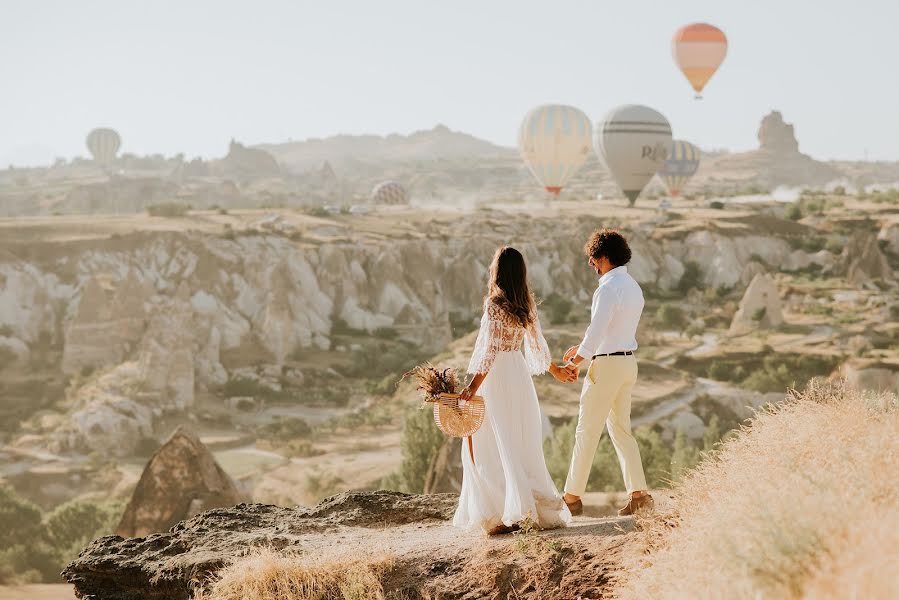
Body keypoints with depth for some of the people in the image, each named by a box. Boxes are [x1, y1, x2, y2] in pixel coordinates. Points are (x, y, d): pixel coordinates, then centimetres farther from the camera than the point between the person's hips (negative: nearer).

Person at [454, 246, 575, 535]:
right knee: (522, 446, 12)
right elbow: (537, 343, 15)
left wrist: (473, 386, -20)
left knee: (495, 448, -1)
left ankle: (500, 516, -5)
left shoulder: (495, 304, -14)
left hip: (496, 376, -7)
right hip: (519, 373, 7)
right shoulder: (526, 304, 6)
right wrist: (555, 370, 32)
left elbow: (491, 349, -19)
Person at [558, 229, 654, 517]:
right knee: (620, 428, 13)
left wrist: (575, 362, -12)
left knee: (587, 430, -1)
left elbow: (596, 333, -22)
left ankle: (572, 496, 3)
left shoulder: (608, 289, -17)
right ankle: (638, 493, 8)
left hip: (607, 364, -9)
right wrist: (582, 348, 20)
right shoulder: (632, 286, 13)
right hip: (628, 361, 9)